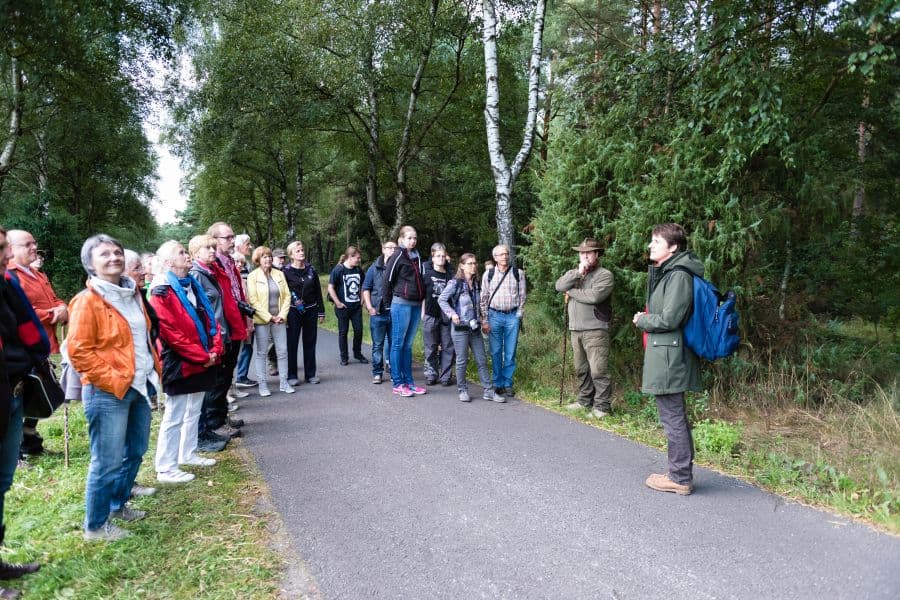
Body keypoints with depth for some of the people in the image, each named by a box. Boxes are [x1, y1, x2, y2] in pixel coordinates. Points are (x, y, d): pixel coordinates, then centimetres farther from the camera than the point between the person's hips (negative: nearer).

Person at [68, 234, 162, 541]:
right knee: (108, 462, 0)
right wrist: (113, 381, -18)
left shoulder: (131, 293, 12)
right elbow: (78, 351, -17)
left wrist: (155, 368, 11)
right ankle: (96, 525, 17)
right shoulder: (87, 300, -12)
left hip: (140, 386, 8)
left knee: (135, 451, 19)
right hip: (108, 392, -8)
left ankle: (118, 504, 38)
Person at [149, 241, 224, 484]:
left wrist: (215, 350, -3)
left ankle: (188, 454, 33)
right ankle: (166, 469, 9)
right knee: (174, 417, -1)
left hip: (203, 362, 8)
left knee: (193, 412, 19)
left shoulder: (193, 285, 13)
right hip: (180, 363, -8)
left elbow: (209, 319, 11)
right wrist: (202, 357, -17)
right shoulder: (162, 291, -13)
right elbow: (171, 332, -20)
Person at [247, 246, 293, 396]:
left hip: (279, 319, 4)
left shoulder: (279, 274, 9)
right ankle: (262, 384, 10)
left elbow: (287, 295, 6)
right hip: (262, 320, -4)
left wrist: (282, 315, -6)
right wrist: (269, 317, -14)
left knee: (283, 351, 5)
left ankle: (283, 382, 14)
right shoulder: (253, 276, -3)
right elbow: (253, 300, -10)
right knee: (261, 353, 2)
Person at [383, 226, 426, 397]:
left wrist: (422, 300, 13)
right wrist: (389, 300, -1)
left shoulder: (417, 257, 14)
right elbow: (388, 280, -6)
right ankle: (397, 383, 6)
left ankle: (408, 381, 17)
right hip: (401, 304, -7)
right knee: (398, 344, 0)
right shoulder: (397, 256, -7)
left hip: (416, 305, 7)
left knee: (408, 345, 12)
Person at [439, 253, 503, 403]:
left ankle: (489, 391, 12)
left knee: (482, 360, 7)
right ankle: (462, 390, 17)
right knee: (462, 360, 3)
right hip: (460, 328, -6)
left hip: (475, 328, 6)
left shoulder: (476, 284, 10)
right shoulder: (455, 283, -8)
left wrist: (480, 320, 13)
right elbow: (441, 299, -8)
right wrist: (452, 314, -17)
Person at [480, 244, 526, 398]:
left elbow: (522, 296, 8)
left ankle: (508, 384, 13)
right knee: (495, 352, 4)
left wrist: (518, 316, 2)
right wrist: (485, 320, 1)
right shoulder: (488, 274, 4)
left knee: (510, 353, 3)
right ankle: (497, 383, 15)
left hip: (512, 316, 0)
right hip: (494, 315, 0)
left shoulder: (518, 273, 4)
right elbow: (484, 298, 5)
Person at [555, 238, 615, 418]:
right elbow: (559, 286, -1)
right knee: (581, 369, 14)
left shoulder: (604, 275, -3)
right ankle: (585, 400, 26)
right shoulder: (573, 273, 17)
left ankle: (601, 406, 1)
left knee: (598, 370, -7)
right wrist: (578, 273, -12)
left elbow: (594, 296, -19)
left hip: (595, 330, -6)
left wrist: (571, 292, -5)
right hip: (575, 330, 6)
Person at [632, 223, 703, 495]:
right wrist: (646, 319, 5)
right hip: (664, 354, 11)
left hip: (669, 357, -11)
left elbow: (669, 320, -20)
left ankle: (680, 478, 9)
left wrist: (641, 321, -5)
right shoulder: (664, 273, 16)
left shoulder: (678, 276, -16)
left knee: (673, 417, -2)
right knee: (676, 417, 17)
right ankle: (680, 473, 28)